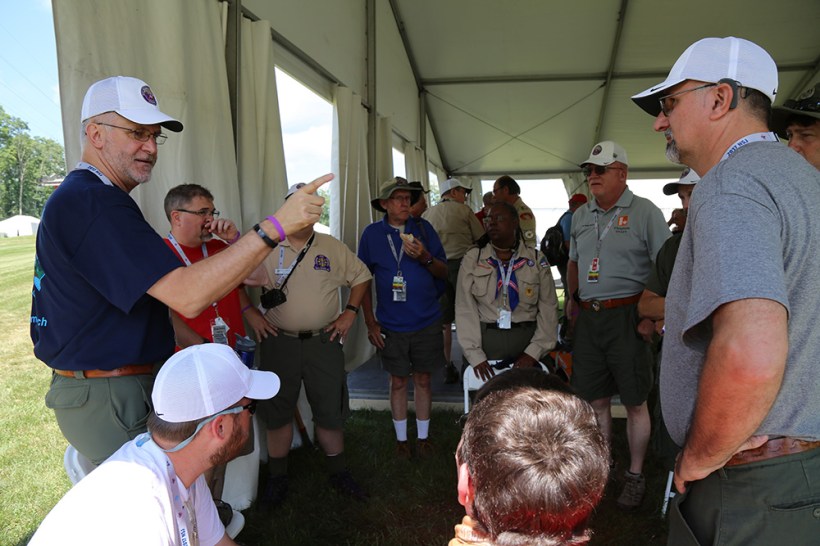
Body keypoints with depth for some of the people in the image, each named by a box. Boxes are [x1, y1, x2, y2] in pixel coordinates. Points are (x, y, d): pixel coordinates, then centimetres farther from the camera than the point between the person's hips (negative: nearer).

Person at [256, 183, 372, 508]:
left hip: (324, 342, 1)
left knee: (330, 410, 9)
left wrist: (350, 312, 2)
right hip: (280, 343, -1)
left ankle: (339, 473, 28)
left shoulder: (333, 248, 4)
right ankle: (277, 478, 28)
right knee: (277, 411, 10)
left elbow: (361, 277, 12)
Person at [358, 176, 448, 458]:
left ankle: (423, 436, 29)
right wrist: (370, 322, -1)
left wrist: (425, 257, -19)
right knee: (398, 382, 11)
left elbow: (444, 272, 2)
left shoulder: (423, 228, -1)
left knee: (423, 380, 12)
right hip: (391, 325, -1)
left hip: (426, 322, 1)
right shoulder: (372, 233, -2)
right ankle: (401, 439, 27)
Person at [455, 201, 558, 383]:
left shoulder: (537, 260, 7)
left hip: (526, 342, 1)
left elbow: (548, 309, 3)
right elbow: (465, 309, -1)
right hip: (484, 341, 0)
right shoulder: (472, 259, 5)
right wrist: (475, 355, -8)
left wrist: (534, 352, -7)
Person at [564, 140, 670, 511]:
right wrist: (572, 298, 16)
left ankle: (635, 476, 23)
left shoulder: (644, 212, -5)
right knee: (595, 400, 13)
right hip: (588, 317, 5)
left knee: (634, 402, 5)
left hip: (626, 316, -5)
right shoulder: (581, 215, 13)